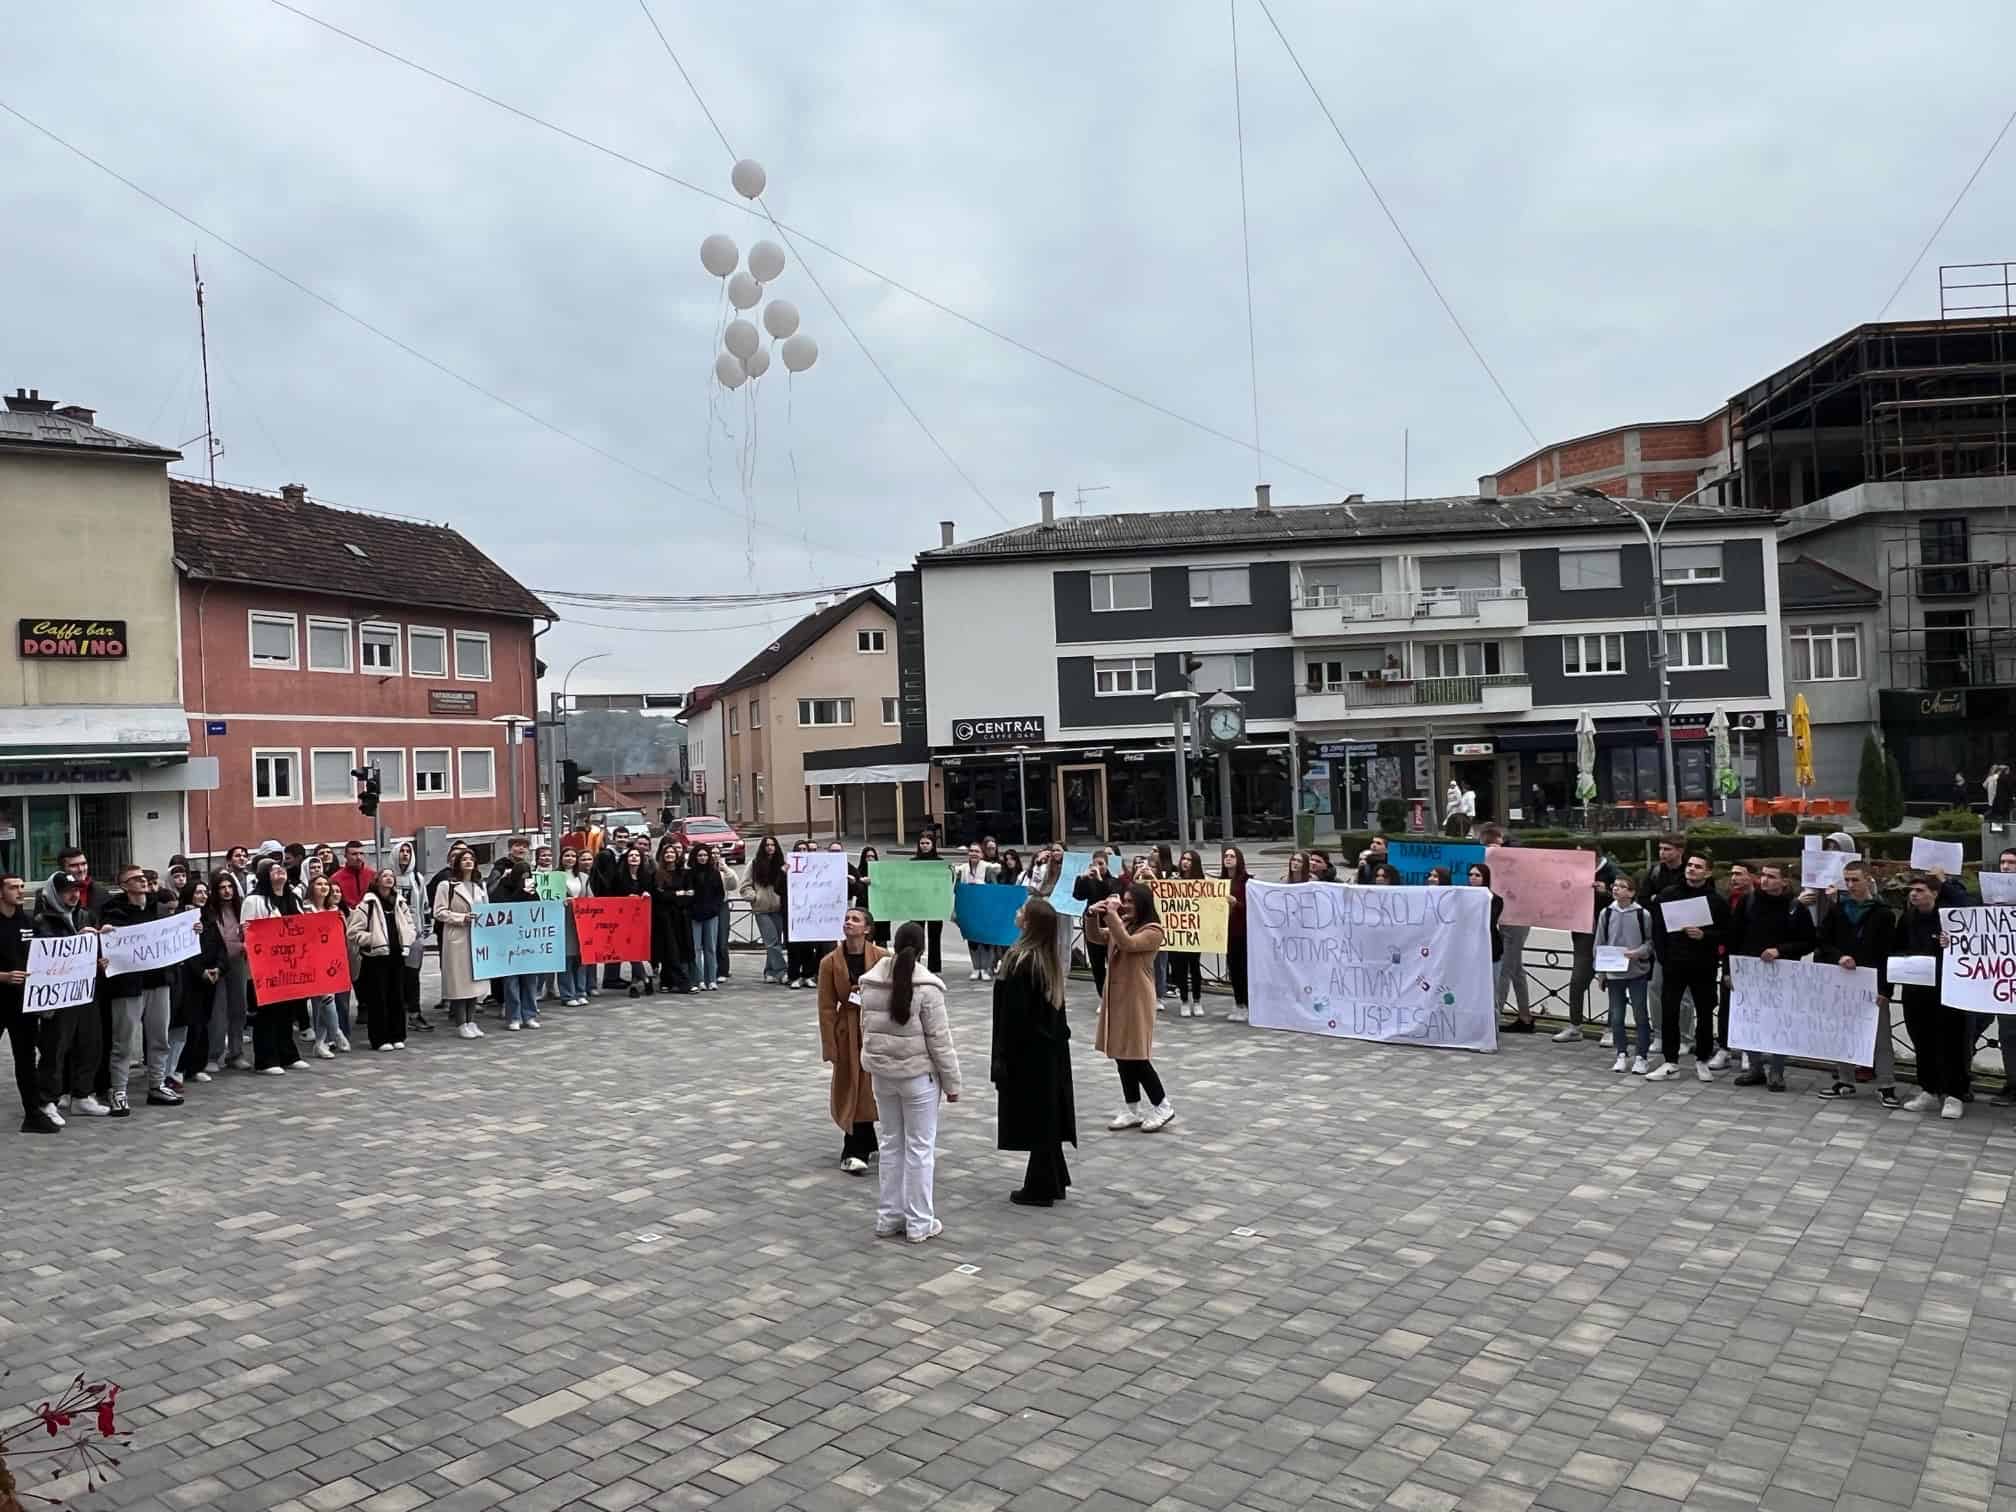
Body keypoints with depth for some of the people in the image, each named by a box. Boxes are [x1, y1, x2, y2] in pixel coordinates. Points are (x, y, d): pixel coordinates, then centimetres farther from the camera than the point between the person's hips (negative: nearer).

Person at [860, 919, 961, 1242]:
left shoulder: (870, 982, 0)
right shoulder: (926, 988, -17)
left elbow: (866, 1028, 9)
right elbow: (939, 1040, -13)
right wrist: (951, 1082, -5)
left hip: (881, 1073, 5)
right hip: (918, 1075, -5)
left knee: (891, 1143, 16)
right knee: (920, 1147, 5)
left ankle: (888, 1217, 22)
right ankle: (919, 1223, 10)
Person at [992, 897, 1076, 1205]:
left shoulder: (1020, 961, -20)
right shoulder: (1049, 960, 5)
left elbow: (1013, 1015, -20)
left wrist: (1002, 1058, -15)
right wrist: (1060, 1035, 18)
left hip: (1027, 1052, -8)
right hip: (1050, 1049, 8)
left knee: (1035, 1120, 1)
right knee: (1046, 1117, 16)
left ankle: (1039, 1188, 10)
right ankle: (1053, 1181, 25)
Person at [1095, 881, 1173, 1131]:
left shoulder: (1153, 931, -13)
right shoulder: (1121, 925, 11)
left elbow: (1127, 944, -27)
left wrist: (1112, 915, -25)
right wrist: (1092, 917, -9)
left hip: (1136, 999, -8)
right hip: (1115, 996, 8)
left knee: (1136, 1056, -5)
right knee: (1122, 1054, 11)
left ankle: (1162, 1106, 10)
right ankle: (1132, 1110, 20)